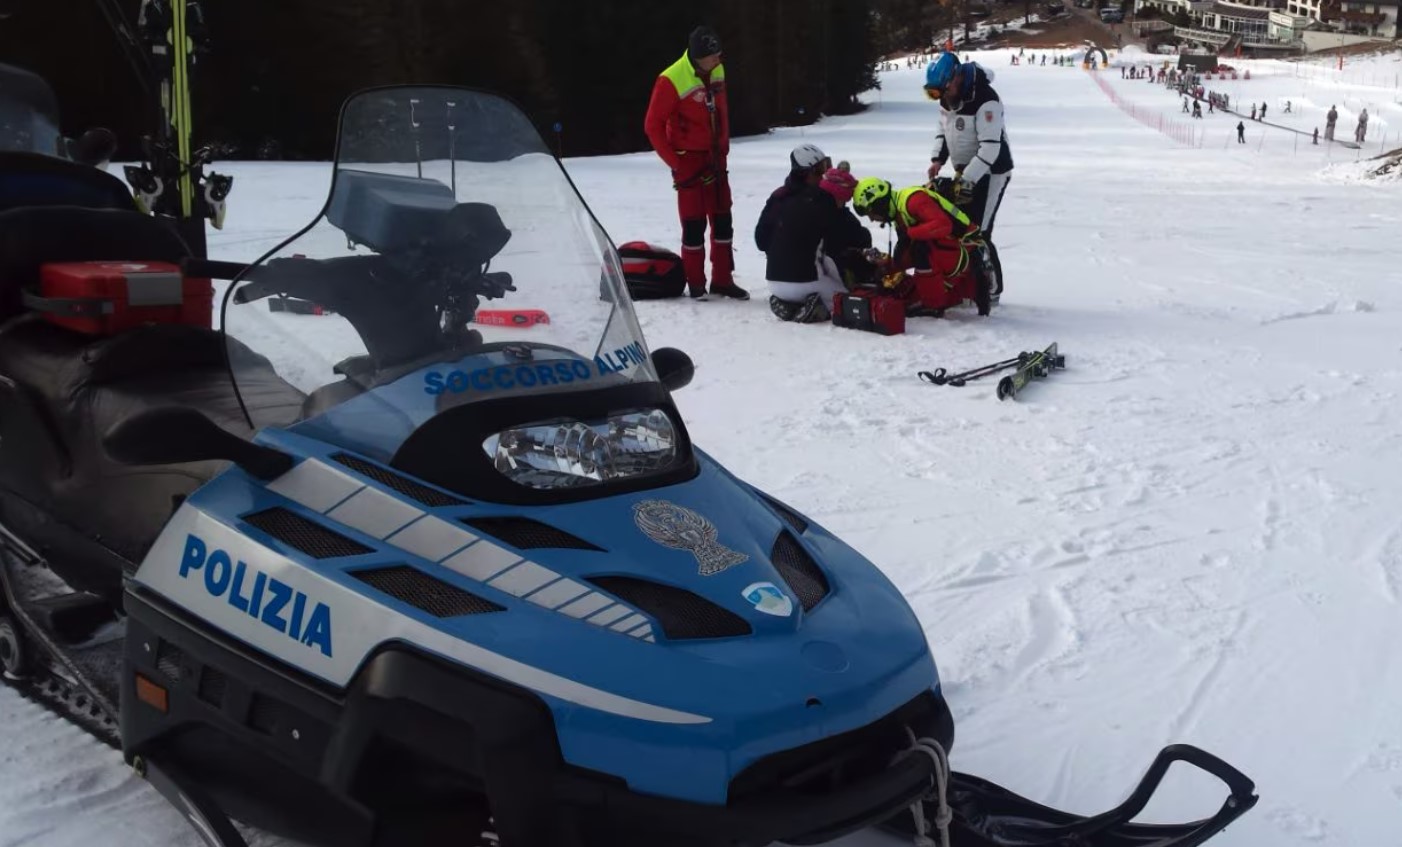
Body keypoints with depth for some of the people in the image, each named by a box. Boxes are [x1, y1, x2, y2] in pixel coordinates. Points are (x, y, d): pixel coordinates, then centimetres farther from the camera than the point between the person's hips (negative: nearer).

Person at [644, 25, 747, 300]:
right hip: (689, 160, -7)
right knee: (694, 224, -3)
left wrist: (724, 148, 11)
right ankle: (696, 286, 7)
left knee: (723, 221, 9)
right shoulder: (671, 81, -19)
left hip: (715, 158, 7)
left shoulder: (717, 72, 2)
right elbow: (653, 125, -14)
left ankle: (722, 280, 19)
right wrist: (675, 163, -13)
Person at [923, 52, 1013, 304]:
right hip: (965, 172, 9)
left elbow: (990, 147, -29)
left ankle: (992, 290, 0)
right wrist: (938, 159, 0)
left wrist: (967, 179, -32)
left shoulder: (985, 100, -26)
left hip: (990, 172, -9)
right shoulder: (947, 96, 0)